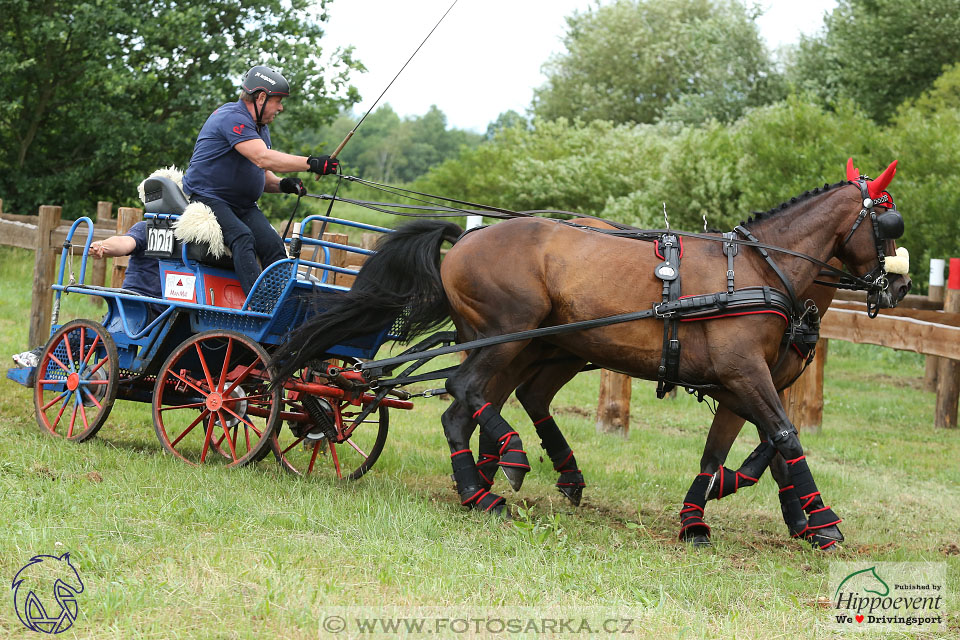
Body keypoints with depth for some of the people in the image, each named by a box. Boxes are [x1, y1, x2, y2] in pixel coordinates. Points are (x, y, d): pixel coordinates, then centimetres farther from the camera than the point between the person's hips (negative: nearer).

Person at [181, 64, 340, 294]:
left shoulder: (261, 127, 17)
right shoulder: (233, 118, -17)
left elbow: (262, 174, 21)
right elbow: (262, 158, -30)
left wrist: (281, 185, -3)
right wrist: (311, 163, -35)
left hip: (244, 206, 9)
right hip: (207, 198, -9)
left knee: (273, 245, -15)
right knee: (243, 238, -33)